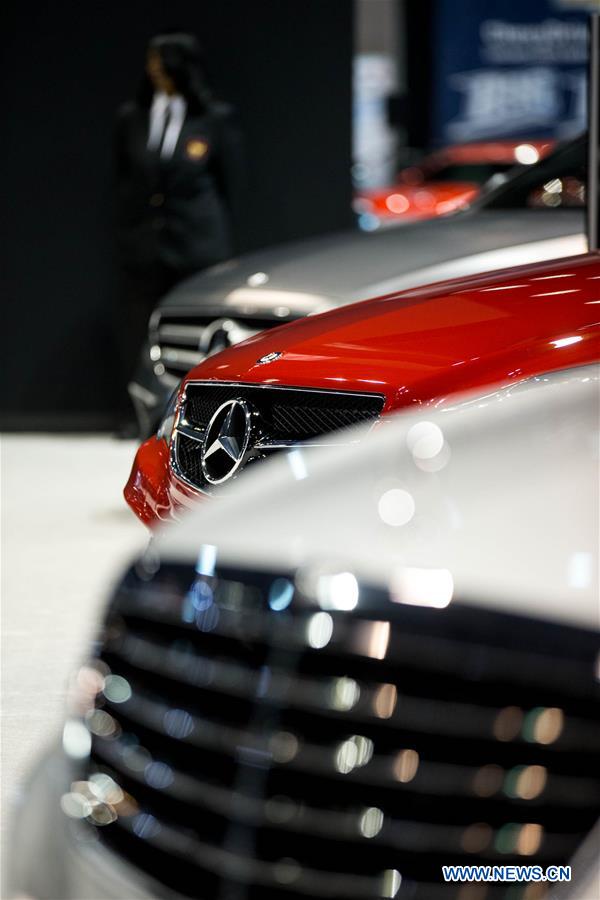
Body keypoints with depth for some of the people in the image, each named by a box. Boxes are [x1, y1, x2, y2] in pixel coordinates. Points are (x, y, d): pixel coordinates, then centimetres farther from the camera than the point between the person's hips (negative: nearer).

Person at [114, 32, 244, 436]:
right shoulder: (132, 118, 8)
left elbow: (231, 185, 4)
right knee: (137, 330, 2)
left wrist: (222, 241, 4)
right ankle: (135, 414, 9)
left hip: (197, 246, -3)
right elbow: (123, 180, 15)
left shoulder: (216, 119, -1)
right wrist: (125, 232, 13)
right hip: (141, 246, 3)